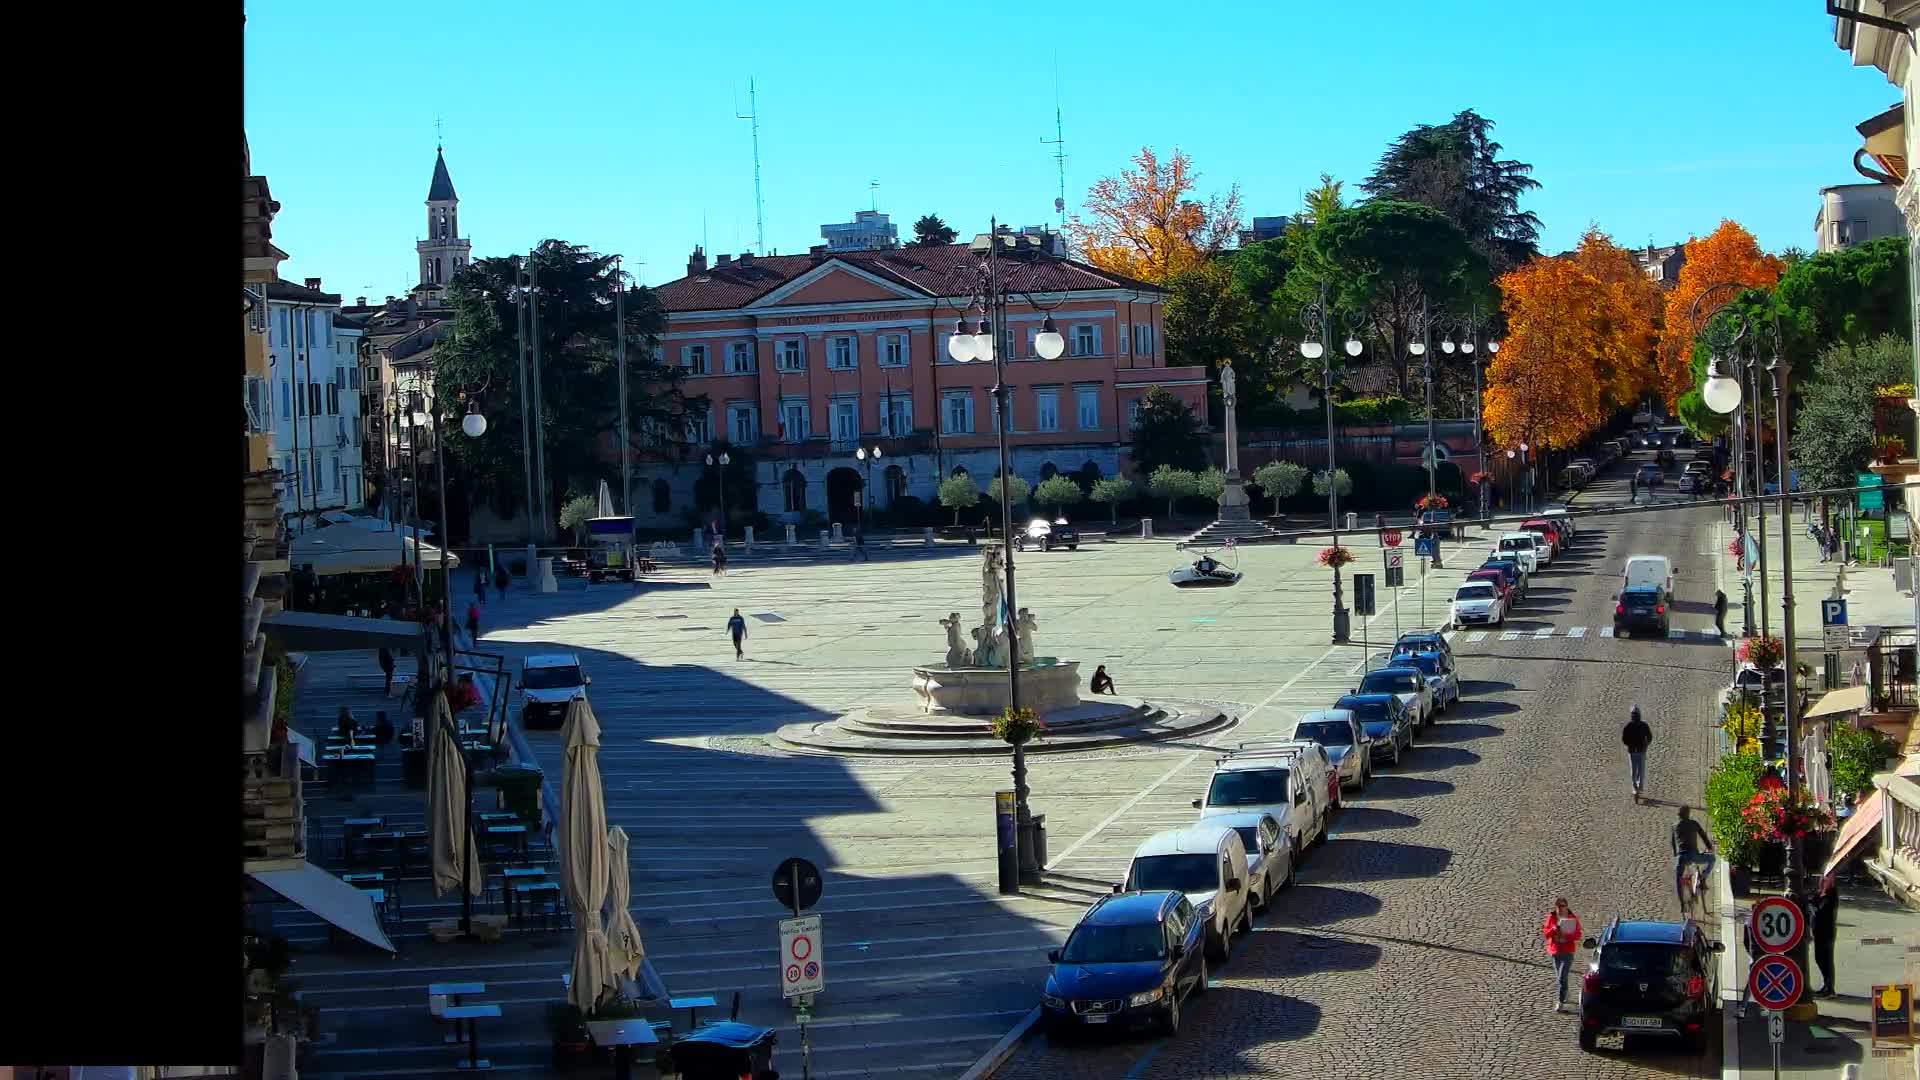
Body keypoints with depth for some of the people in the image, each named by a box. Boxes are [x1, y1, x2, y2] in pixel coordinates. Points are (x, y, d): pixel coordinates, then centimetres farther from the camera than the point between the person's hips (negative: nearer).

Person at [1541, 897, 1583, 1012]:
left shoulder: (1573, 918, -5)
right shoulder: (1551, 917, 2)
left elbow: (1578, 935, -7)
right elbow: (1546, 934, 2)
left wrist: (1566, 935, -24)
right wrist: (1553, 930, -18)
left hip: (1567, 952, -4)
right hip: (1554, 951, 4)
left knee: (1562, 978, -14)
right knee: (1558, 977, 18)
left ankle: (1560, 1002, -13)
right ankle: (1563, 995, 39)